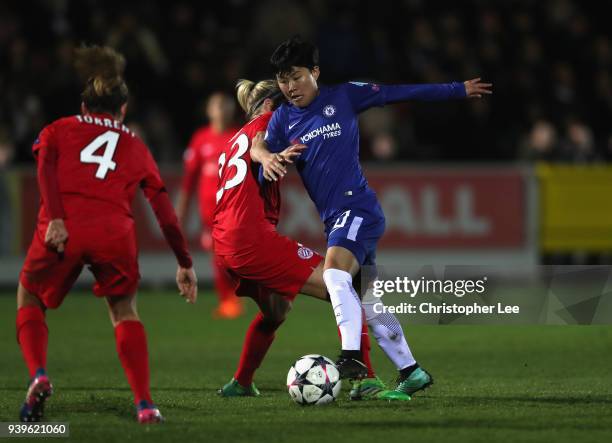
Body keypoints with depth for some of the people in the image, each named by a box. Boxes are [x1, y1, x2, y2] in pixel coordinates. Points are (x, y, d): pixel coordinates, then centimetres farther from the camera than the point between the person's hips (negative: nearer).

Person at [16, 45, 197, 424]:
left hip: (62, 231, -1)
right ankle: (145, 404, 6)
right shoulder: (136, 147, 28)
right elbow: (165, 210, 23)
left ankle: (38, 375, -4)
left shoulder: (58, 130, 25)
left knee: (30, 300, 23)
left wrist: (55, 219, -10)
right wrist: (185, 264, 28)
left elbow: (46, 167, 2)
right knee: (124, 311, 23)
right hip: (115, 233, 1)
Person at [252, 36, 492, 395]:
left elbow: (402, 93, 4)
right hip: (333, 219, 7)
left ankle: (352, 357, -39)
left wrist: (458, 90, 8)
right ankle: (412, 371, 22)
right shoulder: (283, 118, 11)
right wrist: (267, 157, -27)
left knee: (335, 273, -31)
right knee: (366, 303, 11)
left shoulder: (344, 97, 0)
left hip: (357, 207, -7)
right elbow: (260, 146, -2)